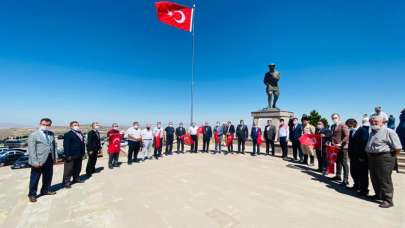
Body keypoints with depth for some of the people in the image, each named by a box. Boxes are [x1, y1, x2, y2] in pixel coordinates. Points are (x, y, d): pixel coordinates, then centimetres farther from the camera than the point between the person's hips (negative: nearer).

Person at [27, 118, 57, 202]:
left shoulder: (52, 134, 7)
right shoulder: (33, 135, -8)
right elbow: (31, 150, -12)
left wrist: (55, 157, 5)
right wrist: (34, 161, -17)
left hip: (50, 159, 5)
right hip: (39, 161, -5)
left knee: (48, 176, 17)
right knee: (35, 178, 7)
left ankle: (45, 190, 35)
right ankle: (32, 194, 24)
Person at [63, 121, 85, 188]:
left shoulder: (81, 134, 14)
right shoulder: (68, 134, -11)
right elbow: (66, 145, -15)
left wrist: (83, 153, 12)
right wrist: (67, 155, -19)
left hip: (79, 155, 8)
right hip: (71, 155, -8)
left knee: (78, 168, 18)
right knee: (69, 169, 1)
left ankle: (76, 179, 31)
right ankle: (66, 182, 12)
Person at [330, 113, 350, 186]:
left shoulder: (343, 126, -9)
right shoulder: (332, 126, 14)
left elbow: (347, 136, -16)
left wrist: (340, 144, -21)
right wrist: (333, 143, 9)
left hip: (342, 147, -8)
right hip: (335, 147, 8)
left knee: (344, 163, -3)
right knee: (338, 162, 18)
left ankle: (346, 180, 4)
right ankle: (338, 176, 31)